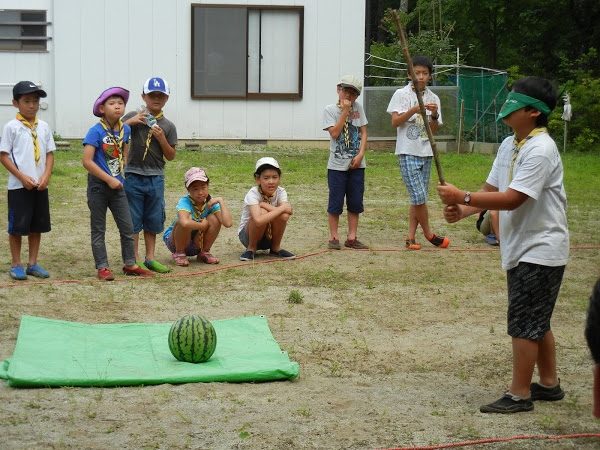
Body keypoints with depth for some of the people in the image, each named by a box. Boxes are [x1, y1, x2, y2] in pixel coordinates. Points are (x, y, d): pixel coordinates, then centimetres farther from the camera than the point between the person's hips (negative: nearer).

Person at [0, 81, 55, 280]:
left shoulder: (44, 127, 6)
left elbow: (49, 154, 9)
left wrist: (46, 176, -7)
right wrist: (22, 177, -15)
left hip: (40, 186, 4)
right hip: (18, 186, -4)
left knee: (37, 226, 10)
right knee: (17, 226, 1)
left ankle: (33, 264, 20)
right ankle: (16, 265, 12)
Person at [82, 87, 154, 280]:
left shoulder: (125, 130, 1)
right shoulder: (96, 131, -16)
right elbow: (87, 161, -22)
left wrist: (122, 176, 8)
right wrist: (109, 179, -21)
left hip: (117, 186, 5)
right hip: (98, 186, -5)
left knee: (127, 227, 8)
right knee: (98, 229, 6)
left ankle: (130, 264, 20)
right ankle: (102, 268, 12)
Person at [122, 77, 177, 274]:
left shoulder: (168, 126, 4)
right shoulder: (134, 117, -1)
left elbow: (171, 156, 4)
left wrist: (161, 138, -11)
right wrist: (130, 122, -16)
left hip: (156, 178, 2)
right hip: (133, 176, -2)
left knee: (153, 221, 10)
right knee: (133, 220, 2)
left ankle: (150, 258, 20)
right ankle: (135, 260, 9)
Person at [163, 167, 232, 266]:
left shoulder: (211, 202, -13)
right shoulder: (184, 202, -26)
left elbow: (228, 223, -29)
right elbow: (185, 223, -50)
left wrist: (221, 201, -27)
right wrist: (203, 225, -32)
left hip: (197, 244, 4)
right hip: (175, 242, -4)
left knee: (214, 218, -20)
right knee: (188, 218, -33)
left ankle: (204, 252, 1)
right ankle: (179, 254, -11)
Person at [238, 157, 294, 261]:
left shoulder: (281, 192, -10)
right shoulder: (253, 194, -24)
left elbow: (288, 211, -30)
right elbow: (258, 220, -41)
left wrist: (264, 204, -30)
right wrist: (282, 208, -35)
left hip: (270, 237, 3)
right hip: (247, 236, -3)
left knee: (283, 215, -28)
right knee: (262, 212, -33)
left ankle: (275, 248, -3)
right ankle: (251, 248, -11)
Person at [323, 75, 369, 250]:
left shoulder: (358, 108, 7)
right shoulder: (330, 109, -3)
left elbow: (363, 132, 6)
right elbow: (334, 133, -15)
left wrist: (361, 154, -7)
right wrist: (345, 111, -16)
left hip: (356, 164, 4)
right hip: (337, 165, -4)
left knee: (356, 202, 6)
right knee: (336, 202, -1)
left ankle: (352, 238, 13)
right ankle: (334, 237, 8)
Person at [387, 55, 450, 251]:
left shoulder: (433, 99, 9)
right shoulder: (401, 94, -3)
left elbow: (433, 130, 7)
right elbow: (395, 122, -11)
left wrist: (434, 115, -13)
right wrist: (413, 110, -23)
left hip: (426, 153, 5)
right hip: (408, 153, -5)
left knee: (420, 198, 6)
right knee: (418, 197, -9)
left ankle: (411, 237, 11)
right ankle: (429, 234, 7)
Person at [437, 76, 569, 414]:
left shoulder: (540, 150, -21)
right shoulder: (509, 145, 9)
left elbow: (511, 199, -27)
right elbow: (491, 189, 8)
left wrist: (463, 197, -25)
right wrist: (463, 210, -10)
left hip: (540, 250, -9)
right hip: (520, 248, 9)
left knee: (524, 323, -5)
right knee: (537, 322, 18)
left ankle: (520, 394, 4)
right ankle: (550, 384, 31)